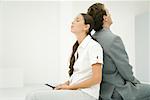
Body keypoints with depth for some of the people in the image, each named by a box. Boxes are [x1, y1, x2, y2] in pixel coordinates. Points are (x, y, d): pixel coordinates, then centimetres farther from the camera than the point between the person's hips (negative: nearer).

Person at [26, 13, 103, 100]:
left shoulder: (93, 46, -11)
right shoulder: (78, 47, 15)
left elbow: (96, 78, -16)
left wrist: (70, 87, -11)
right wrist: (66, 84, 2)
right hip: (75, 91, 8)